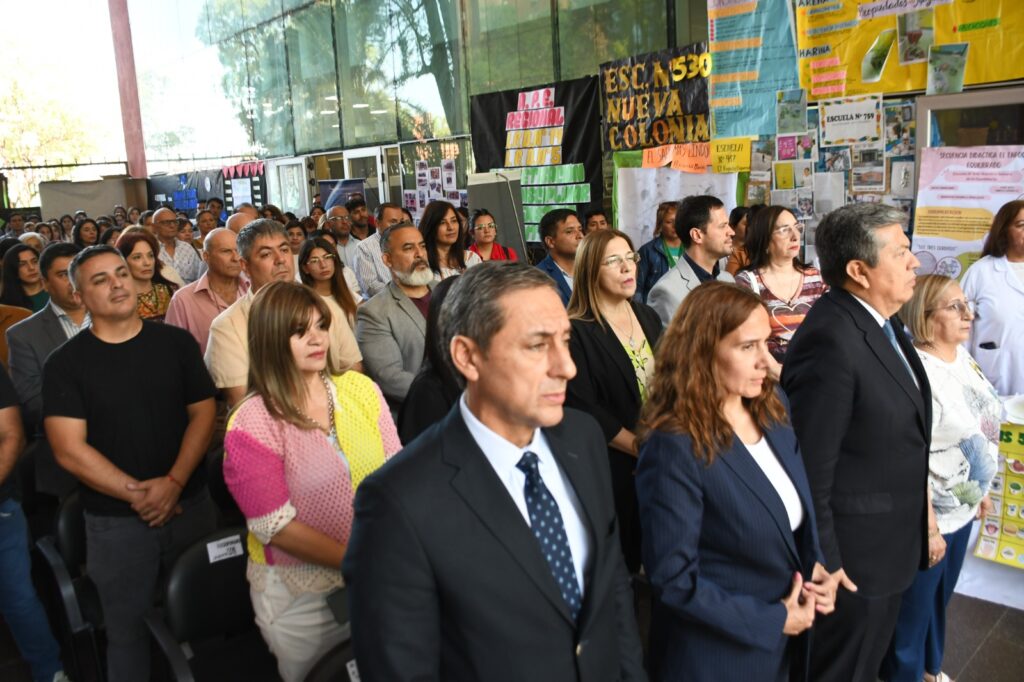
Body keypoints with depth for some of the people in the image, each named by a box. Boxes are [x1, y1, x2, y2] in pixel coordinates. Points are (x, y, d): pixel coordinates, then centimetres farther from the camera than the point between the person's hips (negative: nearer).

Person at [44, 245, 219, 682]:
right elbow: (69, 449, -10)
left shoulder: (176, 343, 0)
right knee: (127, 626, 13)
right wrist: (135, 493, -16)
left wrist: (173, 482, -15)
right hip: (115, 519, -1)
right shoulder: (65, 364, -5)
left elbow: (203, 413, -3)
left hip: (191, 505, 2)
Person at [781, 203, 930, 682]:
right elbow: (811, 464, -26)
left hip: (890, 546, 9)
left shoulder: (879, 321, 3)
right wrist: (823, 562, -20)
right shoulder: (832, 341, -28)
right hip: (853, 557, -9)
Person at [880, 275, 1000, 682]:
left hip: (959, 509, 9)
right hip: (925, 516, -9)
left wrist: (980, 489, 19)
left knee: (939, 599, 27)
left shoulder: (962, 355, 2)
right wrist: (929, 527, -21)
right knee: (913, 607, 12)